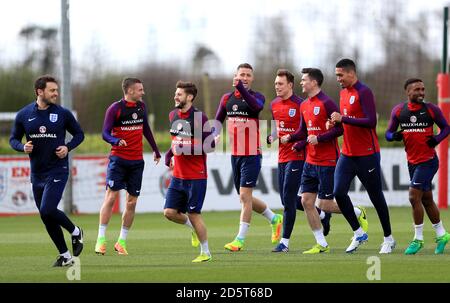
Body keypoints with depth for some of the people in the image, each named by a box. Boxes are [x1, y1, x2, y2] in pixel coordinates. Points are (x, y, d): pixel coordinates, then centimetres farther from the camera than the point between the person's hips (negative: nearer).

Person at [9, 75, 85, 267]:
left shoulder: (63, 114, -3)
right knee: (46, 218, 6)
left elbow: (79, 134, 9)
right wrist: (23, 147, -12)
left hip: (58, 170, -4)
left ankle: (75, 232, 7)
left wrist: (68, 147, -10)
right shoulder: (24, 115, 2)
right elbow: (13, 139, 9)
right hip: (37, 173, 4)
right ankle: (65, 256, 18)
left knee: (47, 210, -19)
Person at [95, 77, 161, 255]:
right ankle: (101, 239, -9)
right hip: (118, 159, -5)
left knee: (132, 202, 3)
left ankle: (122, 241, 11)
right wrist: (117, 141, -31)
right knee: (111, 196, -13)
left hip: (136, 161, 5)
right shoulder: (115, 108, -7)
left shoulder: (141, 107, 9)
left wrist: (156, 150, 29)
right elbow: (105, 133, -11)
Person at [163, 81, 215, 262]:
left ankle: (205, 253, 11)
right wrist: (169, 155, 10)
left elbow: (210, 145, -14)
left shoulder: (199, 118, -14)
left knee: (194, 214, -3)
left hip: (196, 177, -7)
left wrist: (187, 149, -21)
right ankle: (193, 227, 29)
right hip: (178, 176, 7)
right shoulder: (173, 115, 8)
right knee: (170, 212, 0)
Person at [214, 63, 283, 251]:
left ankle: (240, 239, -4)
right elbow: (218, 120, 16)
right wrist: (216, 135, -5)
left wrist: (241, 88, -42)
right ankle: (274, 219, 33)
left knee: (245, 196, -9)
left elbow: (256, 107, -31)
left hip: (252, 155, -6)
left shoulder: (256, 96, -7)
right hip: (235, 154, 6)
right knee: (245, 198, 12)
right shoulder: (227, 98, 9)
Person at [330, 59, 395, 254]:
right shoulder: (343, 92, 11)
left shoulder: (363, 92, -15)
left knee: (376, 196, 3)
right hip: (347, 154, 8)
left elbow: (371, 122, -23)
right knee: (339, 192, -4)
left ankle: (388, 239, 16)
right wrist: (336, 122, 2)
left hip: (367, 155, -8)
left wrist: (343, 119, -23)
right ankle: (358, 233, 10)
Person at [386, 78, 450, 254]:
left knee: (414, 196, -14)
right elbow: (389, 133, 7)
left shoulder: (431, 109, -6)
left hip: (428, 160, -5)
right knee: (427, 199, 13)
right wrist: (394, 136, -16)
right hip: (412, 161, 5)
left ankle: (418, 239, -4)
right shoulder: (398, 111, 2)